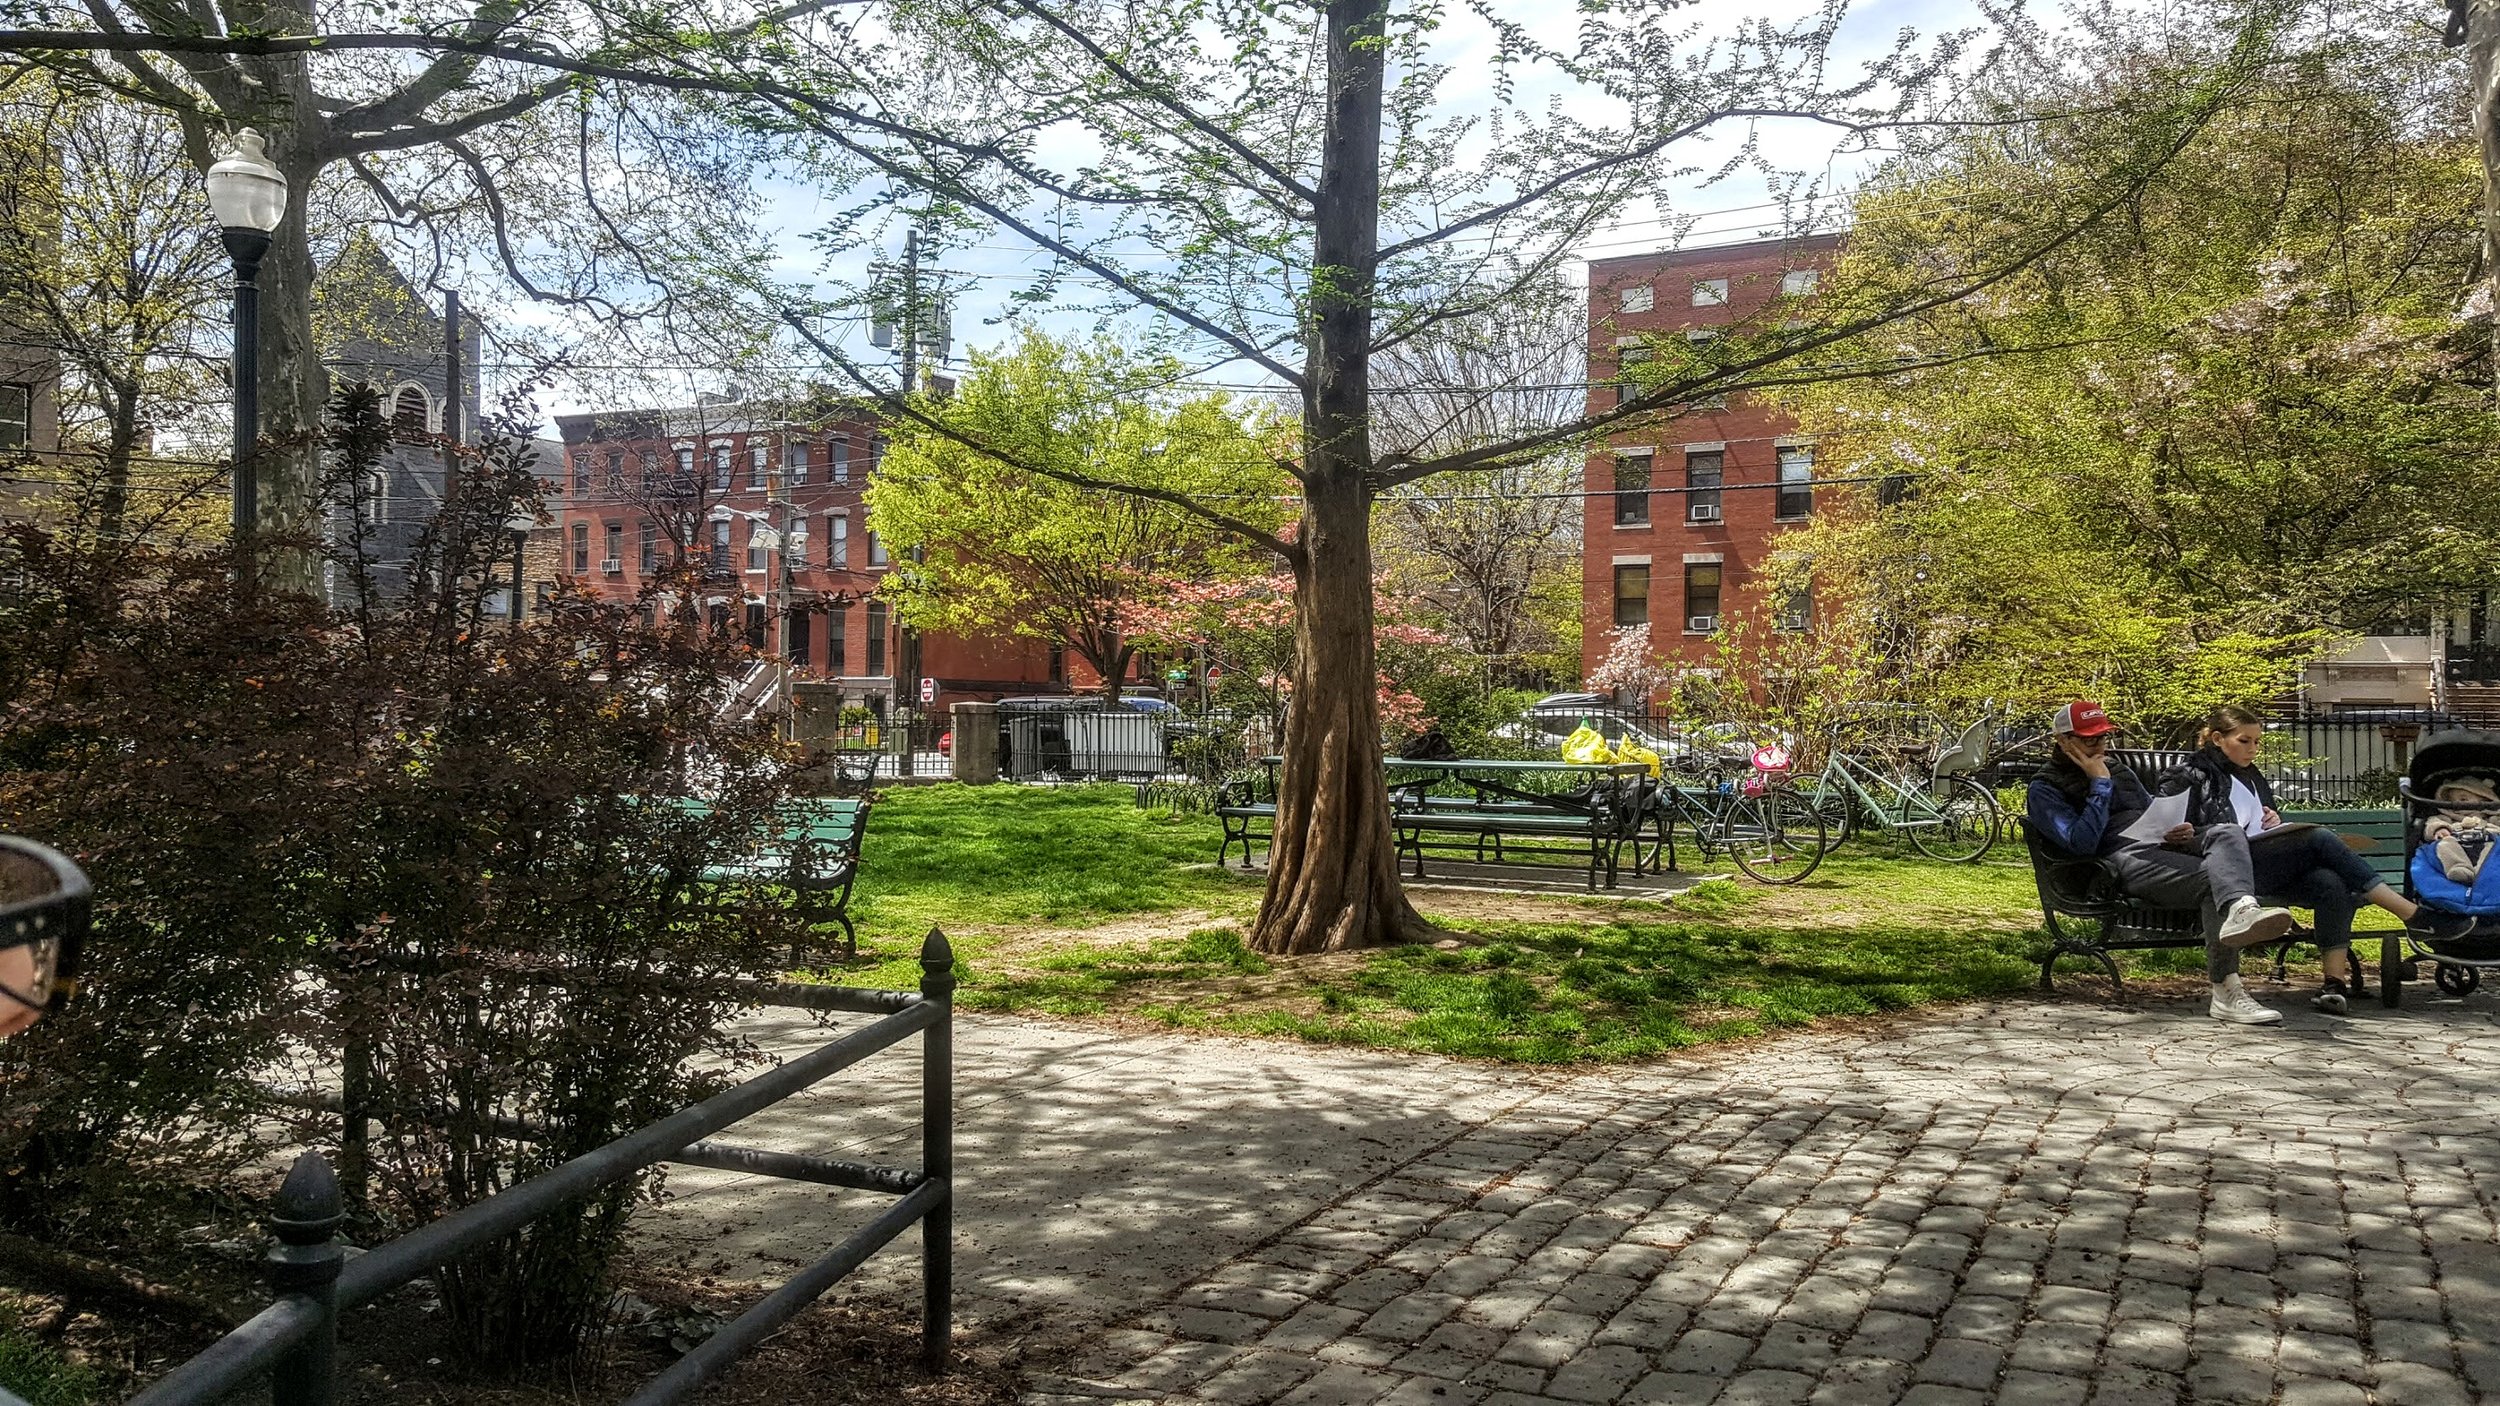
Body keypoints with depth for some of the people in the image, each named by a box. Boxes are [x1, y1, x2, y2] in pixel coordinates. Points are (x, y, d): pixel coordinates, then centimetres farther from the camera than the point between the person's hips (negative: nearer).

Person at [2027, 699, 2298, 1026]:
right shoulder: (2045, 789, 7)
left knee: (2228, 833, -28)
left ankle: (2242, 910, -59)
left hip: (2163, 843, 7)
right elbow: (2081, 843, -9)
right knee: (2213, 878, -33)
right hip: (2122, 856, -7)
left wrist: (2179, 829, 11)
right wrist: (2100, 785, -5)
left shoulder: (2119, 770, 33)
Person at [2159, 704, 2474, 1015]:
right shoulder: (2192, 776, 6)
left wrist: (2276, 822, 11)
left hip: (2276, 867, 7)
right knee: (2321, 837, -25)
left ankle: (2335, 981, -31)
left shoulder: (2252, 778, 30)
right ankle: (2415, 914, -22)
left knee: (2332, 883, -27)